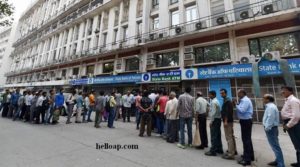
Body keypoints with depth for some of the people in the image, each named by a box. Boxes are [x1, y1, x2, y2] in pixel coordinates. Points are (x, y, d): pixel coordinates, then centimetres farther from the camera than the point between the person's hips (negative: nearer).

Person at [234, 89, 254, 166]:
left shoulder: (245, 100, -18)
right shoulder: (244, 100, 13)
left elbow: (242, 110, -26)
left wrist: (236, 105, -12)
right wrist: (238, 104, 0)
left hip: (246, 121, -11)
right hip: (246, 121, 11)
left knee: (246, 139, -3)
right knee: (247, 139, 21)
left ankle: (247, 159, 6)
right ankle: (250, 156, 36)